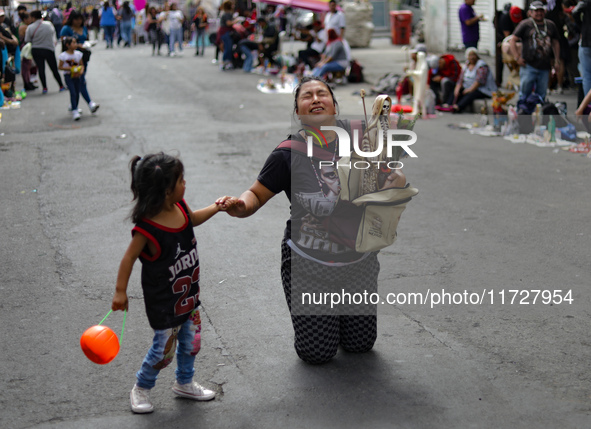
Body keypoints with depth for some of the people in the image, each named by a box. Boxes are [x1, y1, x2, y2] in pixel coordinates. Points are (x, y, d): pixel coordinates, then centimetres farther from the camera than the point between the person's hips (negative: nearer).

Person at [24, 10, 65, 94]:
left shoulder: (30, 27, -9)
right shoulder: (49, 24, -3)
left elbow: (27, 41, -6)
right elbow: (53, 35, 7)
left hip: (36, 50, -1)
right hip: (49, 49, 1)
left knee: (41, 69, 6)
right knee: (54, 69, 10)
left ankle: (44, 87, 4)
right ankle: (61, 86, 14)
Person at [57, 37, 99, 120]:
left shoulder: (78, 54, 1)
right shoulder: (63, 55, -11)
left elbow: (82, 65, 8)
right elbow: (60, 67, -7)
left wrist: (81, 70, -14)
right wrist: (70, 68, -18)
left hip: (77, 76, 5)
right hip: (68, 76, -5)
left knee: (77, 92, 9)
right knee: (73, 92, -11)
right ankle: (74, 111, -9)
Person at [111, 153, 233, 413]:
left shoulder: (179, 207, -8)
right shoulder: (147, 228, -30)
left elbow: (192, 219, 16)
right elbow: (129, 258, -20)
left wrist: (215, 208, 3)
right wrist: (120, 292, -18)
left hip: (189, 294, 7)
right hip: (163, 303, -7)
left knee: (191, 342, 20)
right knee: (164, 349, 6)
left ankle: (185, 384, 44)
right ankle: (141, 388, 32)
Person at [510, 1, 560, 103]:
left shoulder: (550, 25, 14)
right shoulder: (525, 24, 0)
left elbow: (555, 43, 23)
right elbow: (513, 40, -1)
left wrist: (557, 59, 14)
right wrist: (517, 57, -10)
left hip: (544, 67, 4)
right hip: (528, 66, -4)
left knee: (541, 95, 6)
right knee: (524, 93, -7)